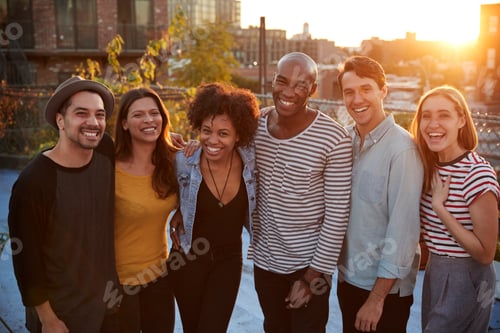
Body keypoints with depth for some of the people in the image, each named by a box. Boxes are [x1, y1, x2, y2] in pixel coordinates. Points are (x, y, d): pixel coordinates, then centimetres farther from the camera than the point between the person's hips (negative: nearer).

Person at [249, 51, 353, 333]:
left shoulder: (334, 139, -18)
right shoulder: (255, 126, -6)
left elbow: (337, 215, -15)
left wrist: (314, 275, -13)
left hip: (309, 264, -4)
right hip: (264, 261, 4)